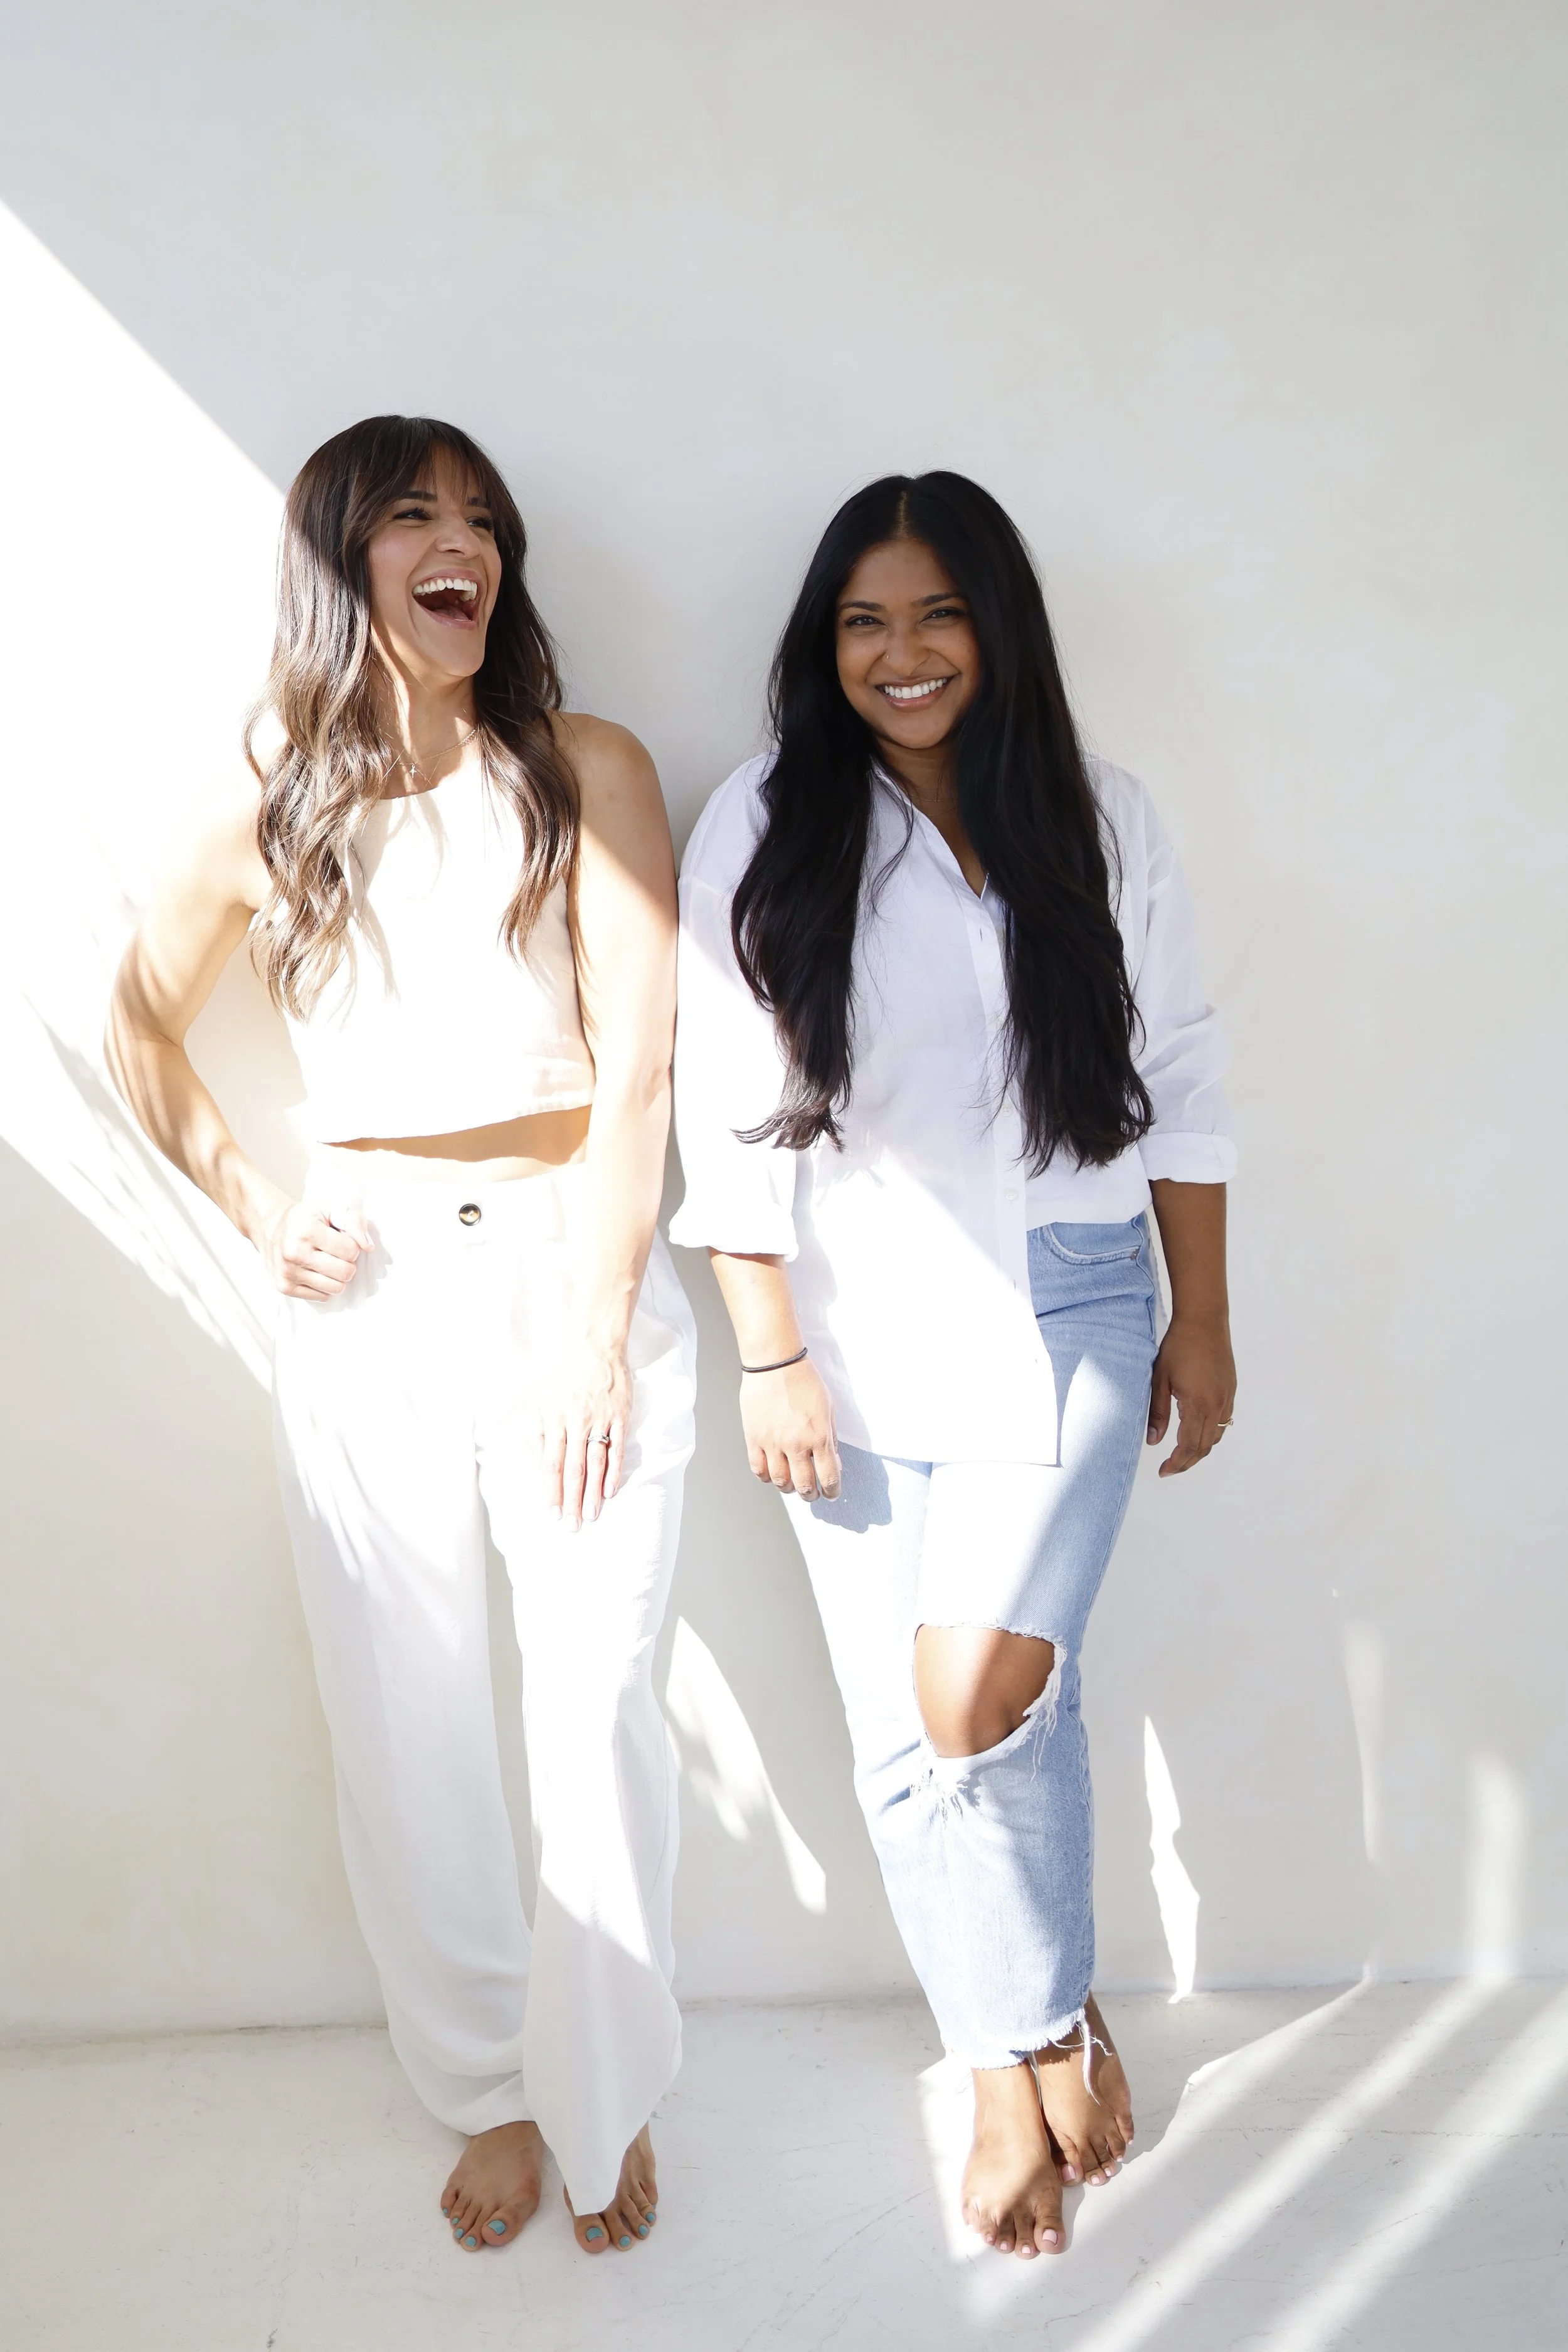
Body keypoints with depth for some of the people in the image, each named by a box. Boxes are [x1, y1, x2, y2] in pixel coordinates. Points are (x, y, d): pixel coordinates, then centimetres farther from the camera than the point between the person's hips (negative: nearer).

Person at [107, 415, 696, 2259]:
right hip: (366, 1302, 2)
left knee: (596, 1708, -1)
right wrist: (252, 1212, 8)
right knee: (408, 1724, 9)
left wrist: (592, 1325, -10)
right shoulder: (269, 808, 7)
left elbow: (635, 1066, -5)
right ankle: (489, 2090, 31)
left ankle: (606, 2094, 24)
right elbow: (139, 1023, 20)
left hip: (569, 1272, -2)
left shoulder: (587, 771, 1)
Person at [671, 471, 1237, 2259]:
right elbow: (733, 1116, -3)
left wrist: (1205, 1322, 7)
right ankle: (1021, 2061, 30)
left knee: (977, 1703, -12)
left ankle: (1049, 2005, 19)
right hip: (858, 1330, 1)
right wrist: (771, 1361, -5)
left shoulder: (1097, 823, 4)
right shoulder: (761, 830, -1)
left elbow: (1179, 1082, 7)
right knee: (905, 1737, 7)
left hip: (1064, 1313, 0)